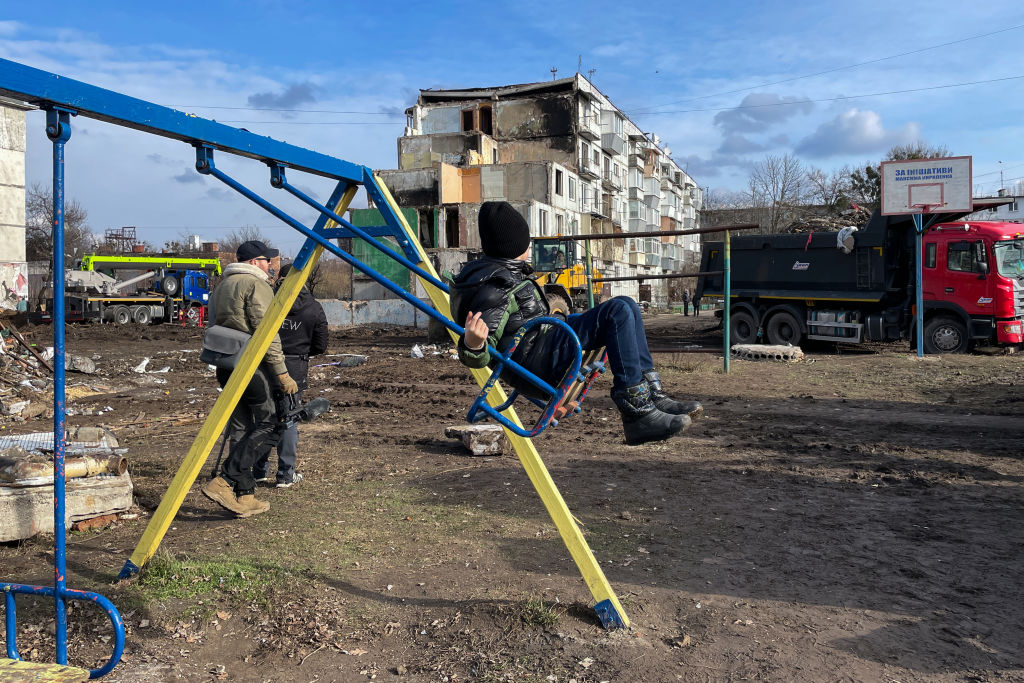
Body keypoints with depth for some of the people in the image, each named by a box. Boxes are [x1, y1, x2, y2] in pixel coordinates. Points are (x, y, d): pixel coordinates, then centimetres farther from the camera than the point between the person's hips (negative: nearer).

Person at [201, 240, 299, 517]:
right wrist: (282, 373, -15)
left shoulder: (222, 285, 20)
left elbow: (216, 326, 21)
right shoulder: (257, 285, -8)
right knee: (269, 424, -3)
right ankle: (224, 481, -11)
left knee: (240, 429, 11)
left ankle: (244, 496, 12)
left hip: (225, 366, 9)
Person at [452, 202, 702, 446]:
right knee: (618, 312, -22)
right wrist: (472, 344, -45)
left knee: (625, 305, 8)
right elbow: (479, 357, -23)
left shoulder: (506, 271, 15)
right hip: (534, 363, -11)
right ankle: (638, 414, -24)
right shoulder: (496, 287, -17)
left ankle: (653, 396, 1)